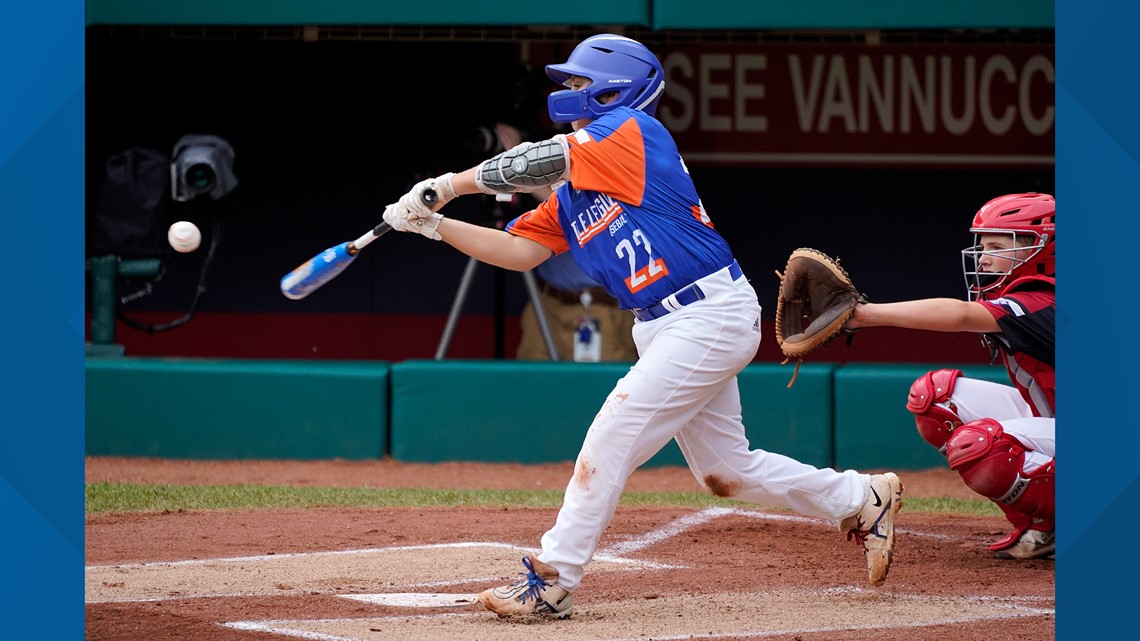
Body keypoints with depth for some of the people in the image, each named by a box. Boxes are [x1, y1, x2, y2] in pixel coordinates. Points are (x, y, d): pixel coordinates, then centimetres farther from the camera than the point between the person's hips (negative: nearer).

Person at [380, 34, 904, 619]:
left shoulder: (632, 131, -10)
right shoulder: (572, 192, 15)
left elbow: (541, 162, -17)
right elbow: (521, 252, 9)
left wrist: (447, 186, -10)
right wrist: (434, 225, -1)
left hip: (711, 314, -10)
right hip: (665, 329, 10)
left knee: (613, 433, -14)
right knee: (726, 471, 14)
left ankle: (551, 582, -11)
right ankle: (863, 500, 29)